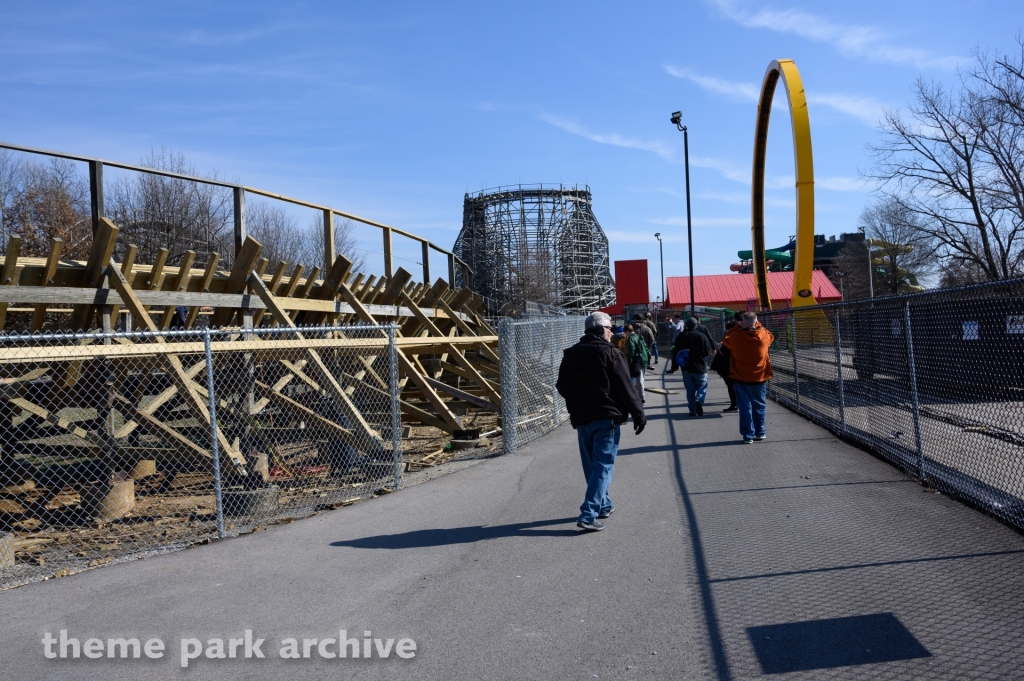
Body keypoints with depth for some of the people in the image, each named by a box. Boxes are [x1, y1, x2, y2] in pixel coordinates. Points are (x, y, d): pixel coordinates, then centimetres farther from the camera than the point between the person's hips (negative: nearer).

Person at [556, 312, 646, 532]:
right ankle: (588, 515, -11)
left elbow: (562, 387, 15)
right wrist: (639, 415, -4)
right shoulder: (609, 354, -9)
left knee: (591, 466, 18)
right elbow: (626, 388, -11)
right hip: (606, 418, -6)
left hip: (581, 419, 6)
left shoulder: (570, 355, 8)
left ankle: (604, 505, 30)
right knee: (603, 466, -4)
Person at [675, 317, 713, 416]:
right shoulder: (702, 336, -7)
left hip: (686, 368, 2)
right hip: (700, 367, -2)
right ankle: (699, 400, -19)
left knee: (690, 389, 9)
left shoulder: (681, 336, -1)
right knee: (702, 386, 9)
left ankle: (693, 410, 6)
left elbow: (676, 351, 3)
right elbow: (708, 353, -5)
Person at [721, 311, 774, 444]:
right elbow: (771, 336, 15)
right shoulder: (764, 336, -9)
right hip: (759, 378, 1)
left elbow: (725, 341, 7)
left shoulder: (736, 337, -15)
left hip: (741, 379, -1)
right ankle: (760, 432, 25)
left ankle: (748, 435, 7)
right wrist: (758, 325, 16)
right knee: (759, 406, 16)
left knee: (745, 407, 6)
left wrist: (737, 327, 9)